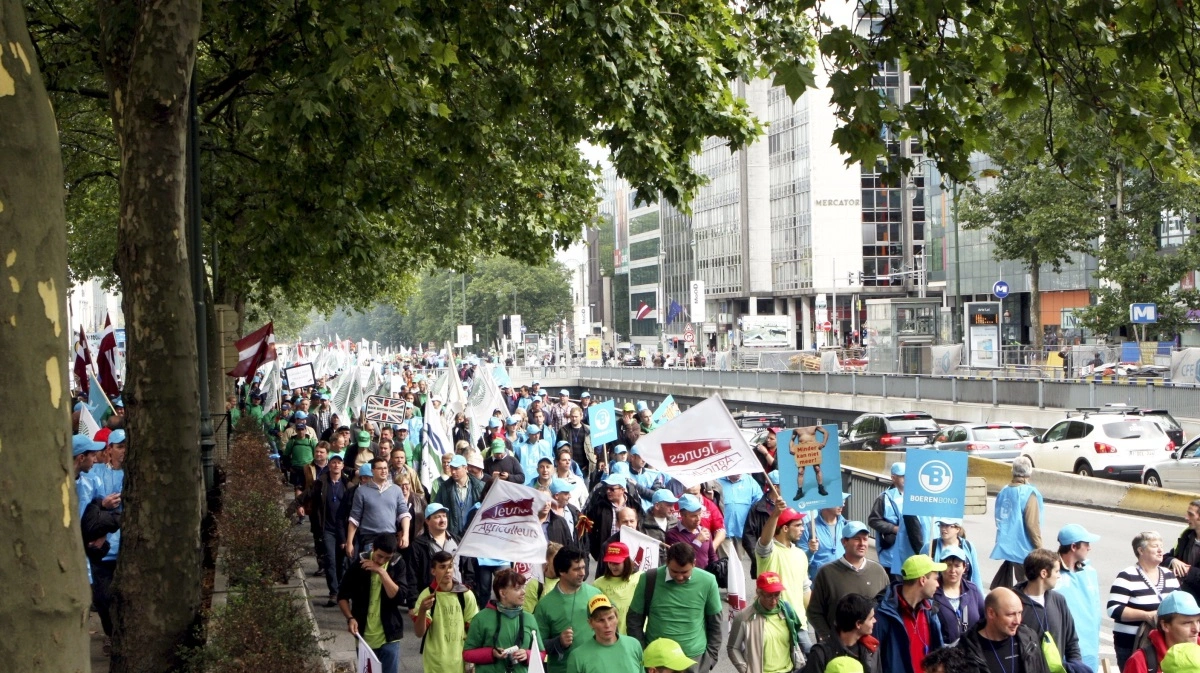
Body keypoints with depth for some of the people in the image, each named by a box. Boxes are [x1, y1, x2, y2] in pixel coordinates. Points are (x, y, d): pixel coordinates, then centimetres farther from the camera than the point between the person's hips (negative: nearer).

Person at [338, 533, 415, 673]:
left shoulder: (397, 565, -5)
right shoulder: (359, 564, -4)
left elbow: (400, 596, -17)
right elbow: (343, 596, 4)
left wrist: (381, 571, -23)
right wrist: (350, 618, -12)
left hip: (388, 635, -1)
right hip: (364, 636, 1)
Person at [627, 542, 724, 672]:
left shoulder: (707, 582, -7)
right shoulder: (649, 580, -9)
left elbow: (714, 622, 5)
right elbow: (634, 621, 1)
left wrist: (711, 657, 2)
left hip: (695, 659, 0)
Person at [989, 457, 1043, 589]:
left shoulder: (1004, 491, 5)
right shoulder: (1029, 493, -15)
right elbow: (1032, 524, -18)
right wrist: (1039, 548, -9)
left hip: (1006, 546, 7)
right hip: (1024, 549, -7)